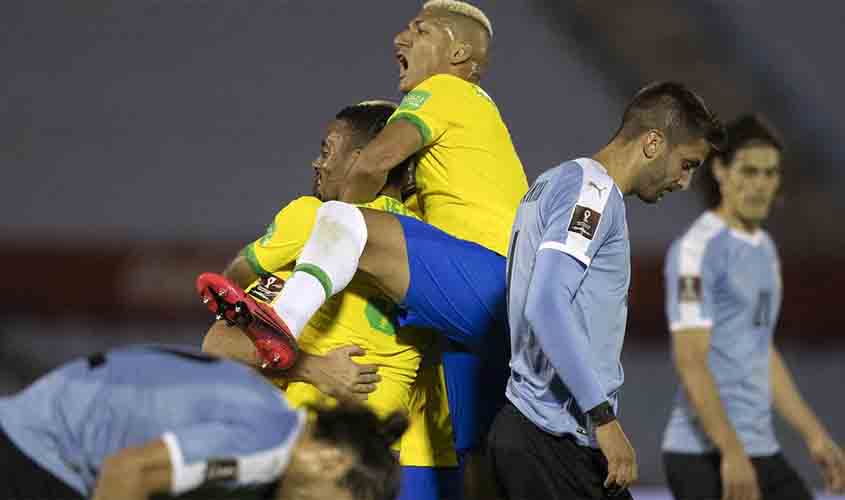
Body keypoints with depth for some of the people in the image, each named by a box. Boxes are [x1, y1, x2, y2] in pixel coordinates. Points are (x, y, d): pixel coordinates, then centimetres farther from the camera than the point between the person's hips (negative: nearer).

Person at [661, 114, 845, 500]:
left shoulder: (765, 248, 17)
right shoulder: (698, 249, -11)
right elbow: (690, 362, -18)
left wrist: (814, 435, 22)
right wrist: (731, 453, -24)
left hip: (762, 453, 9)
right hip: (706, 455, -9)